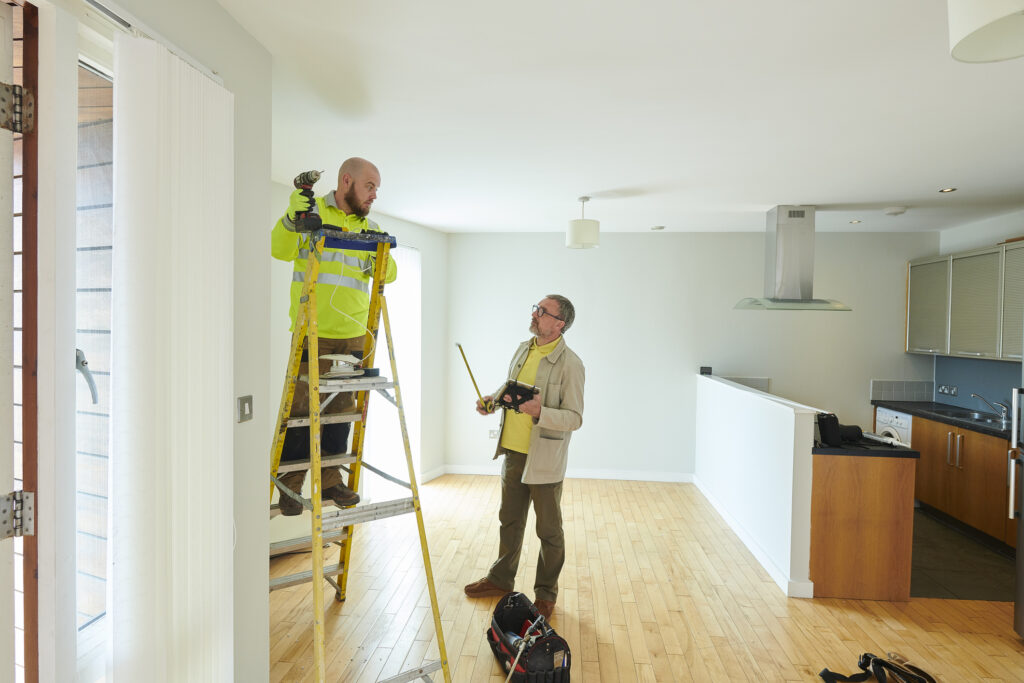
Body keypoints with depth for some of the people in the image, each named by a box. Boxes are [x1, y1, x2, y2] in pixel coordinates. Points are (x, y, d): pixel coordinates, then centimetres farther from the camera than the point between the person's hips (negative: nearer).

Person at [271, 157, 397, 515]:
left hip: (352, 336, 5)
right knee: (301, 408, -1)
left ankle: (330, 480, 22)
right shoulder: (310, 211, 2)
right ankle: (290, 485, 14)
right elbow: (280, 250, -9)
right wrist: (293, 216, -24)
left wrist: (380, 257, -9)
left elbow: (388, 274, 12)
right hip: (311, 333, -4)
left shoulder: (369, 227, 16)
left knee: (341, 410, 9)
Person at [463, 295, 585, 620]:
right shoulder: (523, 350, 7)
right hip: (513, 451, 7)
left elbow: (575, 418, -17)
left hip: (544, 459, -7)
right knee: (510, 520, 22)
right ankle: (501, 578, 40)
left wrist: (540, 412, -31)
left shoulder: (570, 363, -16)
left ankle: (546, 593, 29)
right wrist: (492, 401, 3)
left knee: (549, 530, 10)